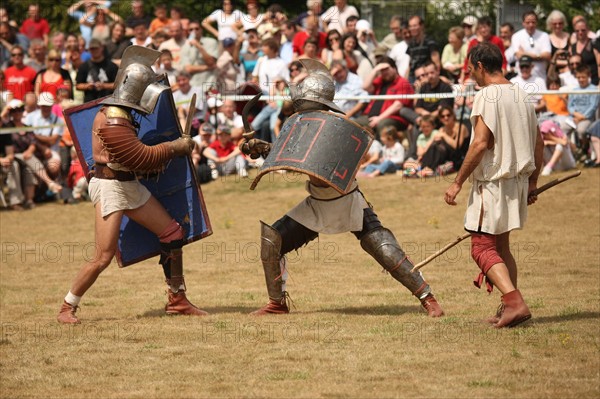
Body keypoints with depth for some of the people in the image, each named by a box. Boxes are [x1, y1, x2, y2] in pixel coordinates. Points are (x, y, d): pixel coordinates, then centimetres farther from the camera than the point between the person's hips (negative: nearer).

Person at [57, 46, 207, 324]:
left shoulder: (122, 113, 8)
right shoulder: (112, 122, -23)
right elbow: (142, 158, -22)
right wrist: (175, 148, -11)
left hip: (130, 185, 10)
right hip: (110, 186, -10)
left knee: (173, 233, 8)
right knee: (104, 257, -11)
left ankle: (177, 301, 17)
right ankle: (67, 308, 4)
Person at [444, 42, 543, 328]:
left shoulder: (487, 96, -14)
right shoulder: (520, 95, 11)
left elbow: (480, 144, -20)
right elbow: (538, 142, 15)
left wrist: (458, 182, -14)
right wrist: (532, 182, 23)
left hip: (492, 183, -8)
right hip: (517, 183, 8)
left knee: (483, 248, -7)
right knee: (501, 246, 18)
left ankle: (515, 302, -21)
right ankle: (508, 309, 19)